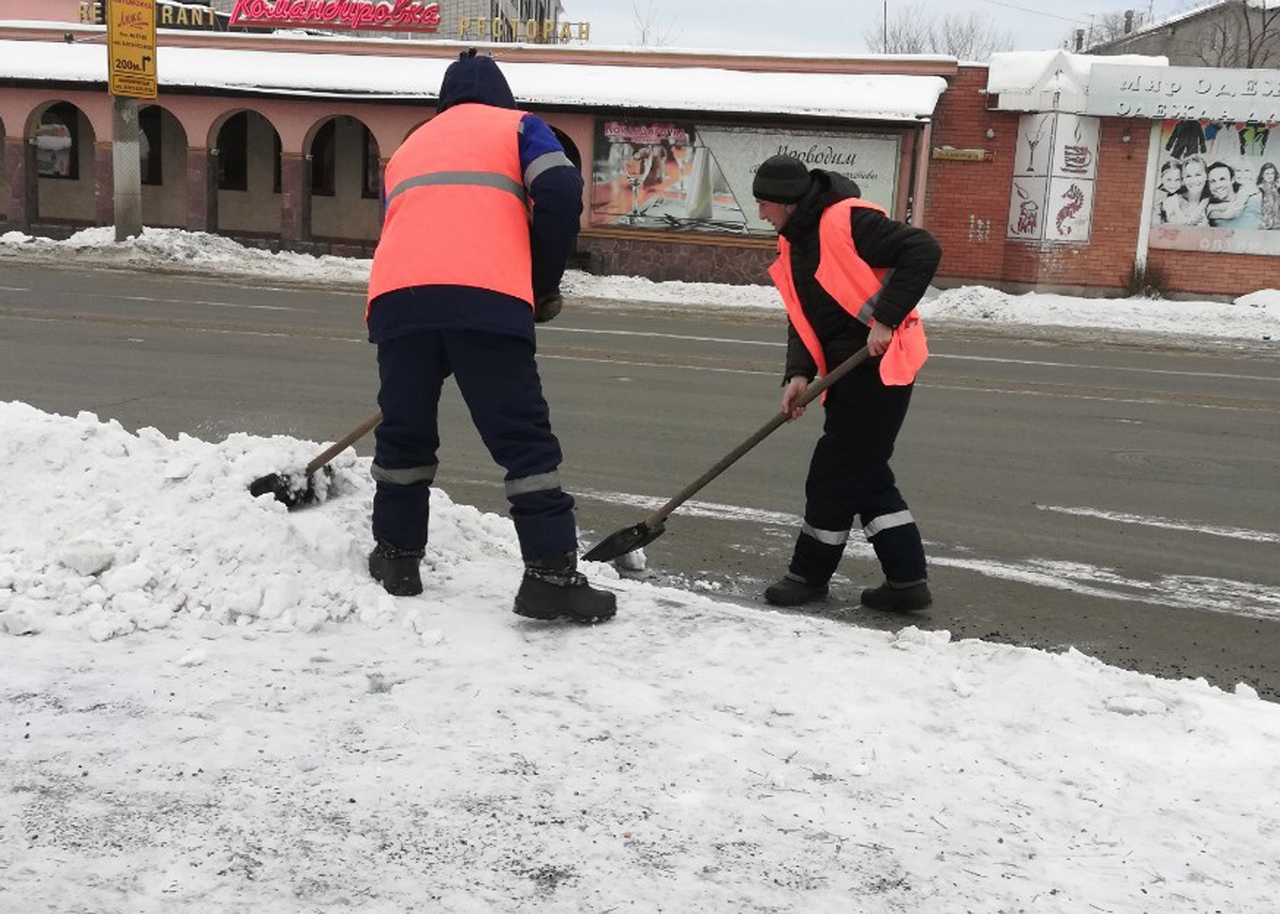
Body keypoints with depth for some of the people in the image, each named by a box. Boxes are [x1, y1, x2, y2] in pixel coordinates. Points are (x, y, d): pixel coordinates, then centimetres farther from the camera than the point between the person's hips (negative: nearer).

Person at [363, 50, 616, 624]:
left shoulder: (409, 147, 36)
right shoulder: (517, 126, 21)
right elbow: (561, 197, 3)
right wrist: (544, 284, 13)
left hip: (398, 295, 4)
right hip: (485, 297, -4)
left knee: (404, 434, 19)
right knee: (524, 439, 0)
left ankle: (396, 560, 26)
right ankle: (551, 575, -2)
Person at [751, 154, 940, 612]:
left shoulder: (847, 221, -17)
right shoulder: (793, 243, 11)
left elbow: (923, 249, -24)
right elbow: (801, 319, 10)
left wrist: (886, 318, -25)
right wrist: (798, 374, -6)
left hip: (881, 365, -10)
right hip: (847, 371, 10)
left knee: (835, 474, -1)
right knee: (865, 474, 12)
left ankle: (810, 574, 14)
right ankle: (907, 579, 18)